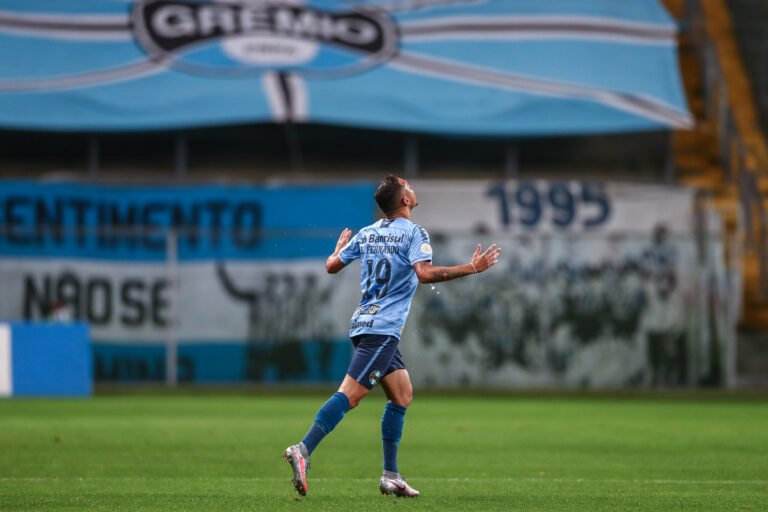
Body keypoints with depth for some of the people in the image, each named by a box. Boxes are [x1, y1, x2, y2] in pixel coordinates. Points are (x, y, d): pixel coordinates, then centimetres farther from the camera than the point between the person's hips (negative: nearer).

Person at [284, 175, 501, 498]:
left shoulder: (366, 233, 13)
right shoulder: (413, 233, -7)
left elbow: (331, 266, 18)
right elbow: (424, 273, -22)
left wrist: (340, 247, 41)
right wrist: (472, 268, -18)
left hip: (365, 323, 9)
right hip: (382, 329, -9)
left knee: (403, 394, 13)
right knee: (350, 394, -16)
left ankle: (391, 476, 10)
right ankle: (303, 450, -28)